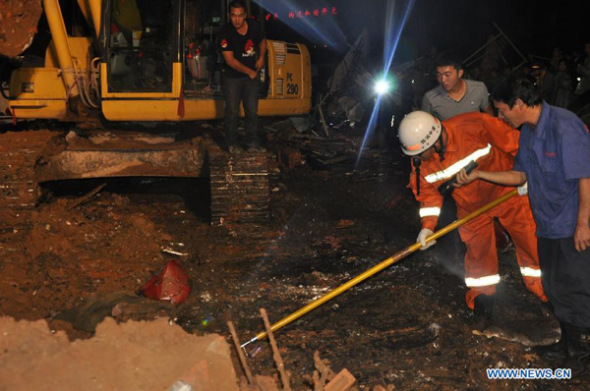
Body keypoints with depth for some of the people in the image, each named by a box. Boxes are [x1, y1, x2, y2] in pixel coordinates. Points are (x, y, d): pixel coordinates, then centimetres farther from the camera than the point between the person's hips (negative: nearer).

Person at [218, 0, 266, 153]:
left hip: (251, 75, 3)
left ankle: (252, 143, 16)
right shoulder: (225, 33, -20)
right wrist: (249, 71, -14)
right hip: (231, 77, -3)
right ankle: (232, 143, 17)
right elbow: (230, 60, -20)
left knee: (252, 111, 6)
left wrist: (261, 58, 1)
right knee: (232, 112, 3)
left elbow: (262, 41, 16)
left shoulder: (254, 26, -7)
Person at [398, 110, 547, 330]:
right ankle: (483, 306, 28)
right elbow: (427, 192, -5)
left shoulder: (473, 126, -34)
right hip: (471, 208, 3)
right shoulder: (421, 162, -18)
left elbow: (512, 142, -20)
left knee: (530, 240, 4)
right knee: (477, 253, 9)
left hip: (507, 191, -3)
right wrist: (428, 225, -16)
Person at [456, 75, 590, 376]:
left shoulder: (564, 126, -21)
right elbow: (520, 175, 14)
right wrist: (478, 175, 6)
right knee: (555, 287, 16)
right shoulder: (527, 133, 8)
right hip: (549, 225, 9)